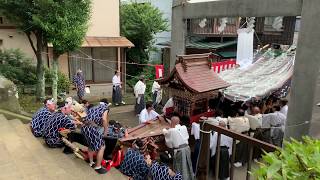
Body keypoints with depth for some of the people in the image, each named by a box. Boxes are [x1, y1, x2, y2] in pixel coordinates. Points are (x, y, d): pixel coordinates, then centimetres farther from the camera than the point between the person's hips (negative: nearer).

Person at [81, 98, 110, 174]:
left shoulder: (92, 108, 29)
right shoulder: (105, 108, 9)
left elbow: (88, 118, 21)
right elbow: (104, 119, -10)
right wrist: (105, 130, 0)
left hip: (84, 128, 8)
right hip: (92, 128, -8)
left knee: (91, 145, 29)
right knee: (101, 147, 8)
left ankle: (91, 163, 44)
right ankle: (98, 167, 13)